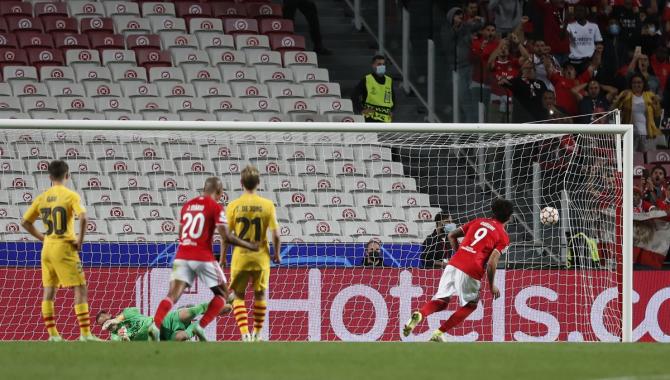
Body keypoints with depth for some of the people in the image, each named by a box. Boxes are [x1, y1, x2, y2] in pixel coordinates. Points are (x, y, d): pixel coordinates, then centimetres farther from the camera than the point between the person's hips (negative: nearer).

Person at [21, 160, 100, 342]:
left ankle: (52, 334, 10)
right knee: (81, 289, -3)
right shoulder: (70, 196, -9)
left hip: (47, 248, 6)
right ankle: (85, 333, -10)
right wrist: (80, 238, -11)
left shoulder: (42, 197, 7)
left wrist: (42, 237, 16)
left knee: (48, 291, 11)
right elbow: (83, 217, -24)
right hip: (65, 248, -6)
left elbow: (25, 222, 11)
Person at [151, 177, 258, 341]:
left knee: (172, 296, -3)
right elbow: (226, 237, -8)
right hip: (203, 258, -4)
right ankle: (200, 327, -2)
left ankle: (156, 325, -27)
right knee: (222, 294, 13)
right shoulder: (216, 207, -3)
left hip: (182, 256, 5)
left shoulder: (187, 205, 15)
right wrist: (249, 246, 3)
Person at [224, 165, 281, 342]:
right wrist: (277, 254, 10)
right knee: (260, 295, 19)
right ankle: (257, 334, 23)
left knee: (239, 296, 11)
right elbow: (276, 235, -7)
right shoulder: (267, 205, -6)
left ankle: (244, 334, -4)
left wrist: (222, 257, 9)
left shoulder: (233, 205, -6)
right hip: (261, 258, 1)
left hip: (240, 257, -1)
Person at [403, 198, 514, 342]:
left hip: (453, 264, 4)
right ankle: (439, 333, 7)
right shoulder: (503, 237, 3)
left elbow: (451, 236, 17)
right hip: (471, 271, -4)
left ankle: (420, 314, -18)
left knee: (441, 301, 14)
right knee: (470, 305, 18)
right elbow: (492, 263, -8)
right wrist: (492, 286, 5)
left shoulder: (478, 221, 19)